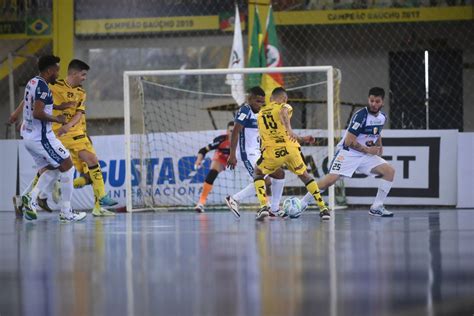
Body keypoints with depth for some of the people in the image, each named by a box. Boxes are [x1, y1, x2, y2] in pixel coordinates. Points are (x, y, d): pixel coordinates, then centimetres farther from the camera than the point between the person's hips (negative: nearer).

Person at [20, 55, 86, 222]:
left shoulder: (32, 82, 11)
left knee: (53, 169, 19)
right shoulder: (42, 86, -18)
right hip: (41, 137, -10)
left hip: (28, 136, 10)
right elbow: (38, 113, -27)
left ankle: (31, 197, 0)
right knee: (67, 166, 0)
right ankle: (66, 212, 1)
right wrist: (57, 119, -13)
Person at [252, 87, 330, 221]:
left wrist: (302, 139, 44)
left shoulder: (261, 113, 25)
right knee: (304, 176, 22)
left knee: (258, 174, 28)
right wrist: (289, 129, -38)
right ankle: (323, 208, 18)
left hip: (271, 152, 2)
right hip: (290, 149, -2)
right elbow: (283, 114, -19)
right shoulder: (284, 106, 10)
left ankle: (263, 206, 8)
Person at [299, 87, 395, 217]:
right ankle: (302, 203, -10)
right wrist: (367, 150, -13)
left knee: (390, 171, -7)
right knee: (330, 179, -22)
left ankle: (377, 207, -2)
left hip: (366, 155, 7)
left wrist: (379, 147, 9)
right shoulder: (361, 116, -20)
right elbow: (349, 142, -21)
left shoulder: (382, 117, 4)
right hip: (348, 153, -7)